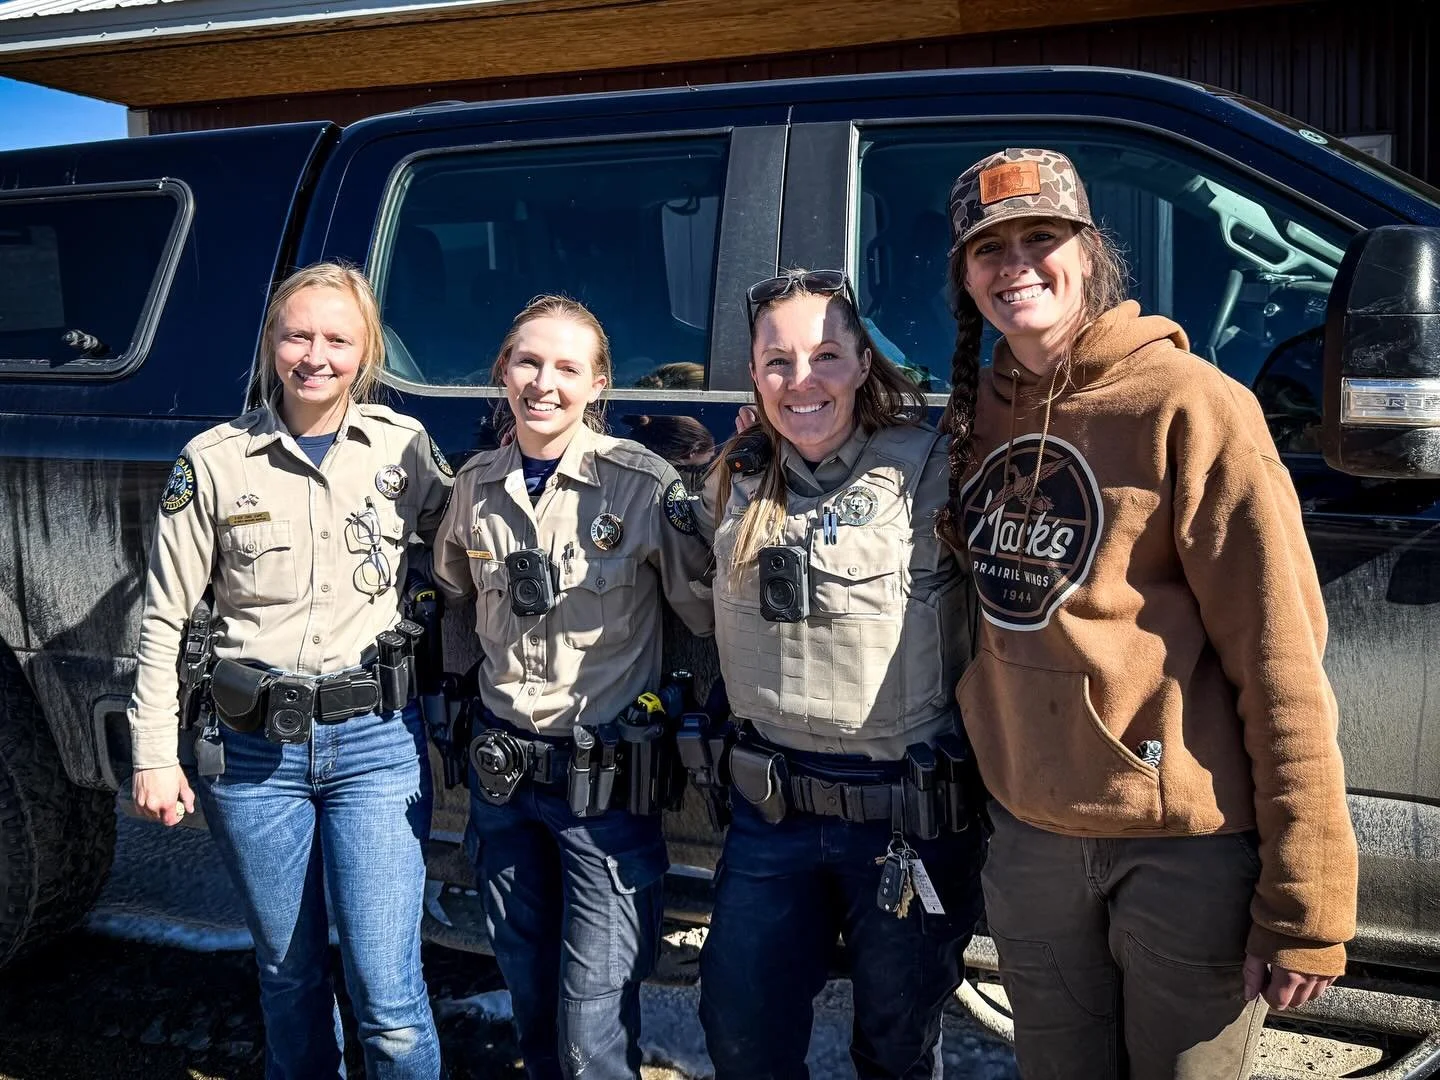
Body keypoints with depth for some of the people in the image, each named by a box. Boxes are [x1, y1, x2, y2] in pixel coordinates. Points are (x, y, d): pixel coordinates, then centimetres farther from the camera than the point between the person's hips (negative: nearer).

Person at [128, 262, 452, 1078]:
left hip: (376, 742, -1)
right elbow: (164, 619, 3)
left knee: (389, 997, -3)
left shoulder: (404, 448, 0)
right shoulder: (214, 460, -1)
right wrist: (155, 754, -1)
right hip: (253, 749, 1)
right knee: (289, 977, 17)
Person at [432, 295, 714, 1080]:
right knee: (531, 1007, 20)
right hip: (502, 771, 5)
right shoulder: (476, 484, 2)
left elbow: (711, 612, -7)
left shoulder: (643, 484, -13)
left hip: (607, 779, -5)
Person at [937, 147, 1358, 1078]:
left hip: (1187, 843, -5)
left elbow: (1283, 664, -15)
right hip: (1030, 835, 6)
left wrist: (1303, 907, -16)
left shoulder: (1189, 405, -12)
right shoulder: (977, 411, 6)